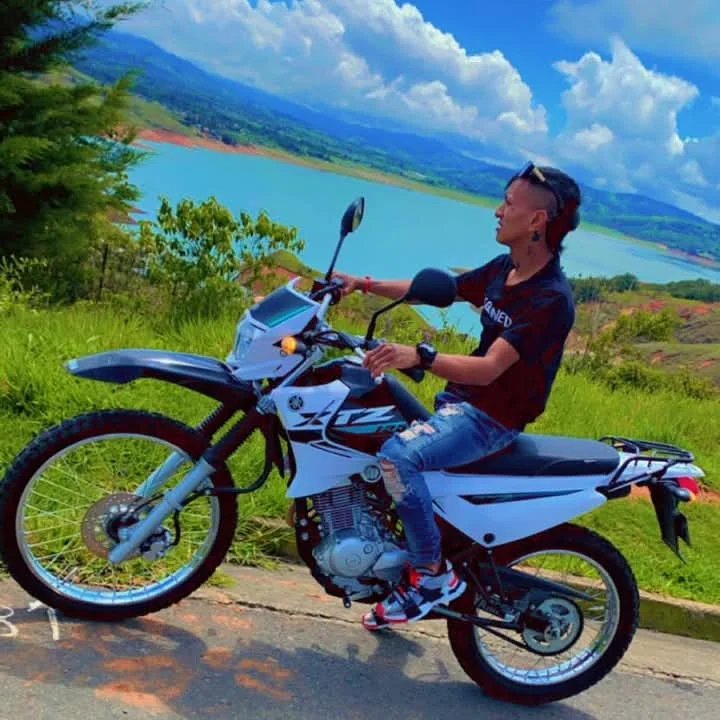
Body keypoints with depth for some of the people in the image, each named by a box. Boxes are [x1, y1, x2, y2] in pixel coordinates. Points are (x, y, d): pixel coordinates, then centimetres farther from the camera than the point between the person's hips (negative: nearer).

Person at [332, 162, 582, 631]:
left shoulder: (551, 298, -20)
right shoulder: (503, 269, 6)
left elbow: (489, 368, -29)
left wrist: (420, 357, -43)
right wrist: (364, 284, 7)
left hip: (491, 418, -9)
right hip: (458, 398, 9)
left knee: (398, 456, -30)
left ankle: (432, 574, -12)